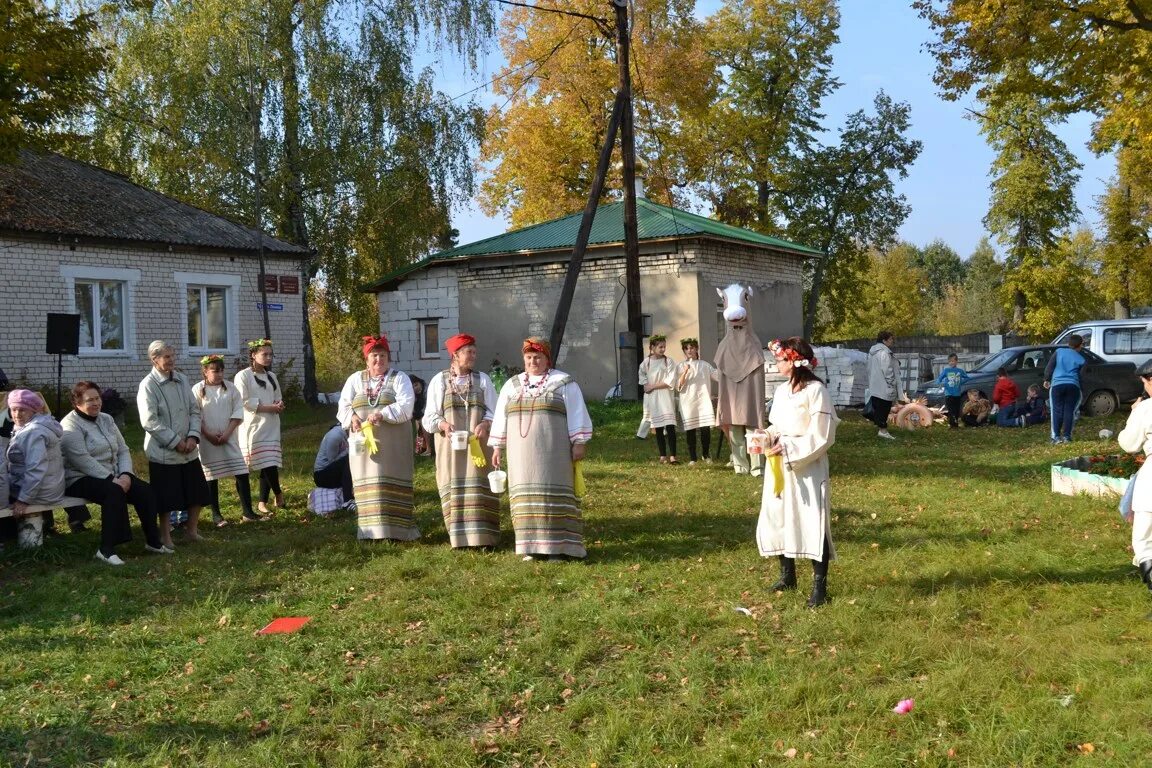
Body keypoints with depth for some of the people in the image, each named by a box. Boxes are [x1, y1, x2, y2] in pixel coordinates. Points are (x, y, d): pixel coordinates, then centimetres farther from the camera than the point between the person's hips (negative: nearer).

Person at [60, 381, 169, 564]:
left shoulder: (106, 419, 13)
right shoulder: (70, 426, -11)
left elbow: (123, 450, 10)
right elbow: (83, 462, -21)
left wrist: (126, 475, -9)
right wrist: (111, 479, -24)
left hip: (112, 476, 8)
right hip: (82, 480, -7)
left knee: (145, 490, -12)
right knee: (114, 492, -34)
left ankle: (153, 542, 1)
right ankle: (106, 550, -31)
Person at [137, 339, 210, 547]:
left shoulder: (182, 380, 8)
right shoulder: (148, 385, -11)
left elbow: (195, 410, 9)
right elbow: (149, 421, -17)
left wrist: (193, 436, -7)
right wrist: (176, 442, -16)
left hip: (189, 450, 6)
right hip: (164, 452, -6)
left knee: (198, 491, 11)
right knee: (167, 497, 1)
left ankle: (192, 529, 29)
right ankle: (166, 537, 16)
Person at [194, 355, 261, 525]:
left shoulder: (231, 389, 4)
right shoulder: (198, 390, -3)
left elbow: (238, 413, 0)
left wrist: (227, 433, -10)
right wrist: (208, 435, -14)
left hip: (229, 438, 2)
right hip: (207, 440, -2)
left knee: (242, 473, -4)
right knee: (211, 477, 5)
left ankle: (247, 512, 2)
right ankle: (216, 514, 15)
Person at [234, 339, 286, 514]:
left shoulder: (271, 376, 15)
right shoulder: (243, 376, -6)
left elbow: (278, 399, 21)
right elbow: (244, 402, -14)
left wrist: (279, 405, -4)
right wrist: (269, 407, -14)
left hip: (271, 426, 6)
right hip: (254, 426, -6)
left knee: (268, 464, 2)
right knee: (267, 464, -9)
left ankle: (263, 502, 9)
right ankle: (278, 494, 10)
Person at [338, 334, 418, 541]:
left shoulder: (399, 378, 3)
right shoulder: (355, 379, 12)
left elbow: (406, 405, -11)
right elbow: (343, 406, 6)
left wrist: (382, 415, -24)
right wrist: (352, 417, -16)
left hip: (392, 445, -3)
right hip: (364, 442, 3)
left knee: (392, 484, -3)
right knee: (368, 484, 2)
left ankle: (396, 528, 1)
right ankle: (372, 529, 6)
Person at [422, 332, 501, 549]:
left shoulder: (482, 380, 10)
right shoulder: (439, 381, 6)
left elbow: (494, 411, 7)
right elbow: (429, 417, 4)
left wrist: (485, 423, -15)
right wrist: (443, 424, -17)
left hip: (478, 444, 1)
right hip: (450, 446, -1)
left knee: (478, 487, -4)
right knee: (454, 488, -2)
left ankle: (482, 535, -3)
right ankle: (459, 536, 1)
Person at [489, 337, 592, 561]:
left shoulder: (564, 383, 1)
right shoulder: (512, 385, 13)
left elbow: (576, 415, -3)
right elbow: (500, 418, 16)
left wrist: (579, 443, -10)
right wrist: (497, 447, 12)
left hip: (552, 452, -4)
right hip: (522, 454, 4)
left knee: (553, 496, -5)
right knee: (527, 498, 3)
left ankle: (557, 546, -3)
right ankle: (533, 547, 7)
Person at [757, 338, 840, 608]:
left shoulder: (816, 391, -14)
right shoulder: (782, 391, 10)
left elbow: (821, 436, -16)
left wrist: (789, 449, -18)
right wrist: (767, 437, -2)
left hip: (808, 468, -8)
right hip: (780, 466, 8)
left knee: (812, 524, -5)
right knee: (776, 519, 12)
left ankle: (819, 586, 3)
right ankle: (787, 576, 27)